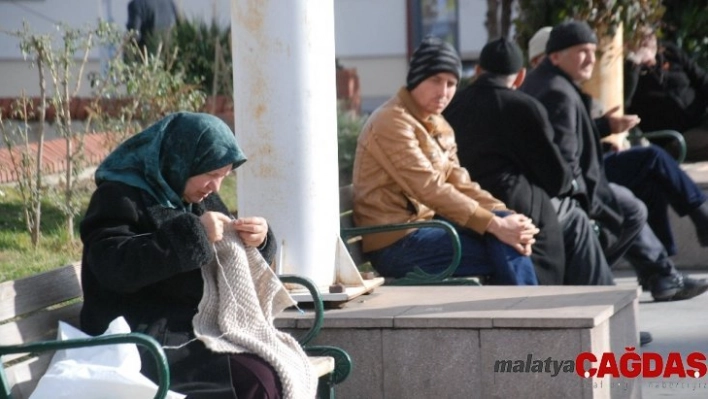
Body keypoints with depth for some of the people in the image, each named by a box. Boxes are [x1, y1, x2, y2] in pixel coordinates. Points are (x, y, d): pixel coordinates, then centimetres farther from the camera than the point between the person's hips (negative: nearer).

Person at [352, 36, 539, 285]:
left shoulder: (438, 125, 15)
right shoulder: (392, 122, -14)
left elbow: (460, 183, 8)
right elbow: (430, 189, -22)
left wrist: (505, 217, -10)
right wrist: (494, 224, -25)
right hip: (395, 242, -8)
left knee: (507, 237, -14)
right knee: (506, 252, -17)